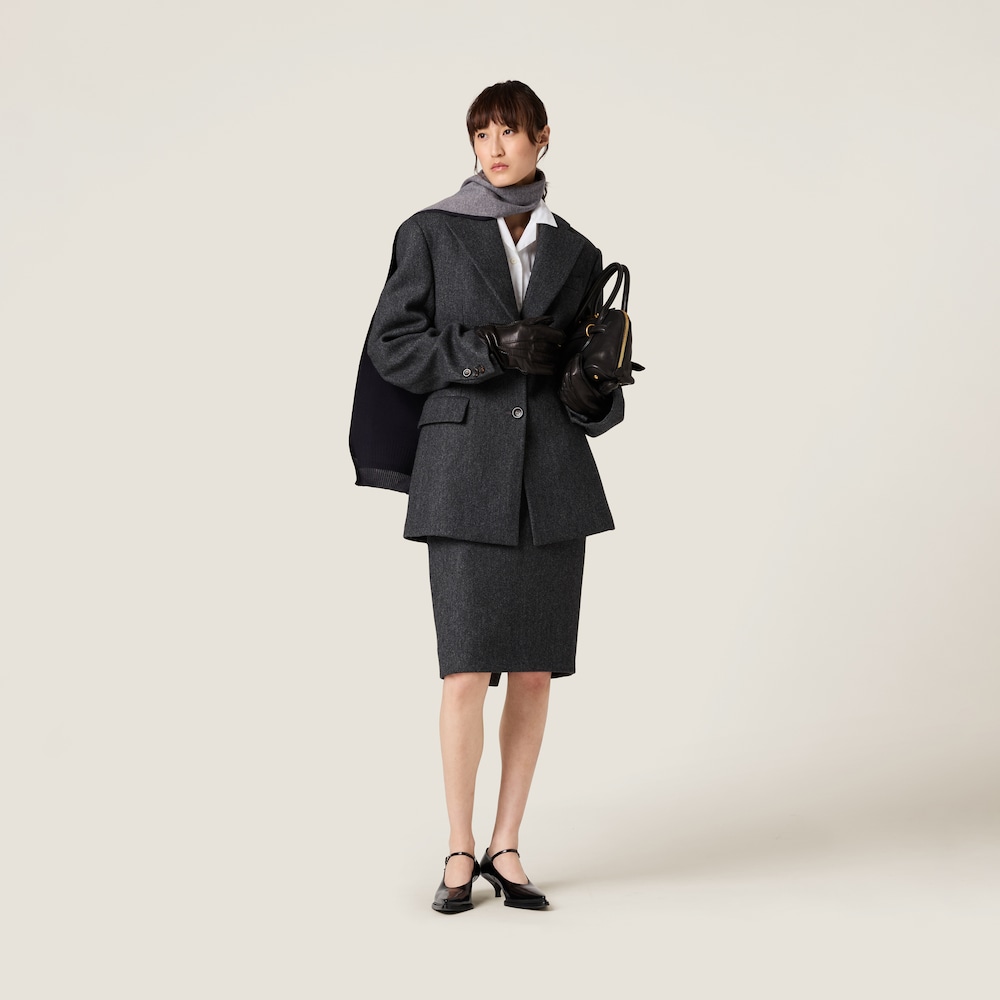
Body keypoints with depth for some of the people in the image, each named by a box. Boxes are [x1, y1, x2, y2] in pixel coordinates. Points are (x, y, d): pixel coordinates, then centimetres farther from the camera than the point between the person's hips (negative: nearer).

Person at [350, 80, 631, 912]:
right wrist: (489, 349, -14)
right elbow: (391, 343, -2)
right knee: (468, 671, -8)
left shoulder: (574, 252, 12)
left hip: (554, 476, 3)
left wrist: (589, 391, -9)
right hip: (466, 468, -3)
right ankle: (460, 854, 7)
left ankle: (507, 847, 16)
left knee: (536, 671, 4)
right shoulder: (432, 233, 4)